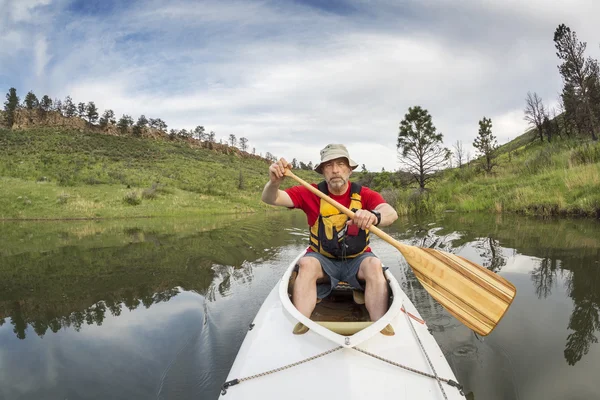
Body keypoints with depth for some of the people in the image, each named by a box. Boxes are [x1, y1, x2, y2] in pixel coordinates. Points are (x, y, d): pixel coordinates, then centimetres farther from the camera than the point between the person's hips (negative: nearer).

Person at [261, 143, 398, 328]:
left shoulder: (365, 194, -9)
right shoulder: (311, 193, -7)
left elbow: (391, 213, -28)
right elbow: (270, 199, -16)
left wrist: (374, 216, -53)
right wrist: (274, 182, -40)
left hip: (357, 260, 0)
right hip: (322, 259, 0)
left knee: (374, 264, -29)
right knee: (306, 263, -30)